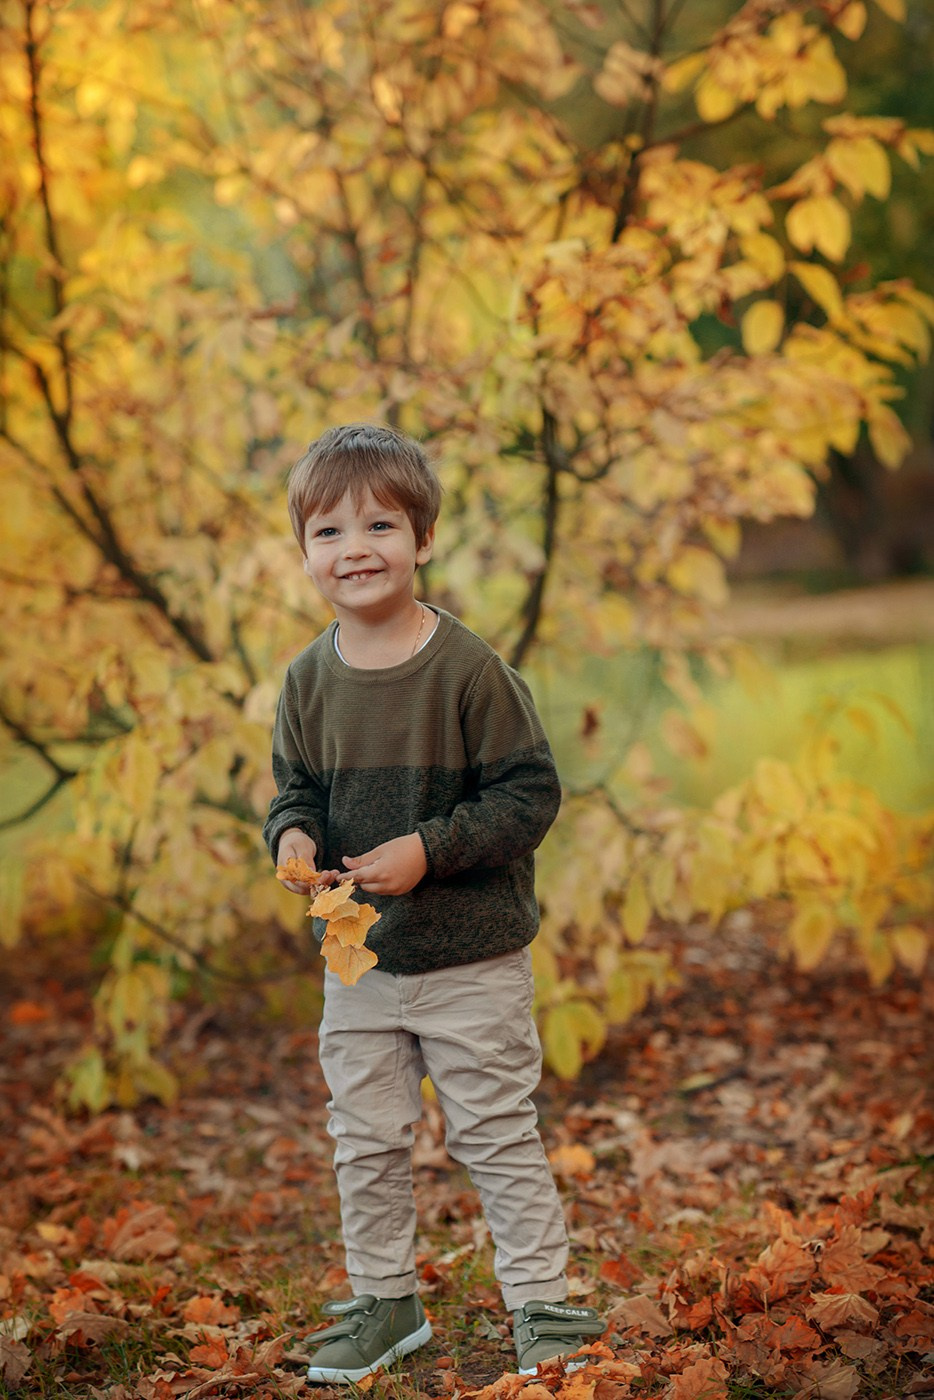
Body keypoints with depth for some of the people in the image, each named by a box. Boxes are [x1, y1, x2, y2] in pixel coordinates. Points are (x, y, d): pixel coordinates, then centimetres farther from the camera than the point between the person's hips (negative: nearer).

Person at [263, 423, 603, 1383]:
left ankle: (540, 1302, 18)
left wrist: (427, 850, -21)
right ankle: (384, 1302, 30)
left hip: (472, 959, -5)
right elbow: (294, 788, 11)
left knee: (496, 1137, 4)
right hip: (357, 959, 5)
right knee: (365, 1142, 14)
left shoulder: (469, 669, -14)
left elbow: (529, 792, -12)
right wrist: (294, 836, -11)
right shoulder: (309, 679, 0)